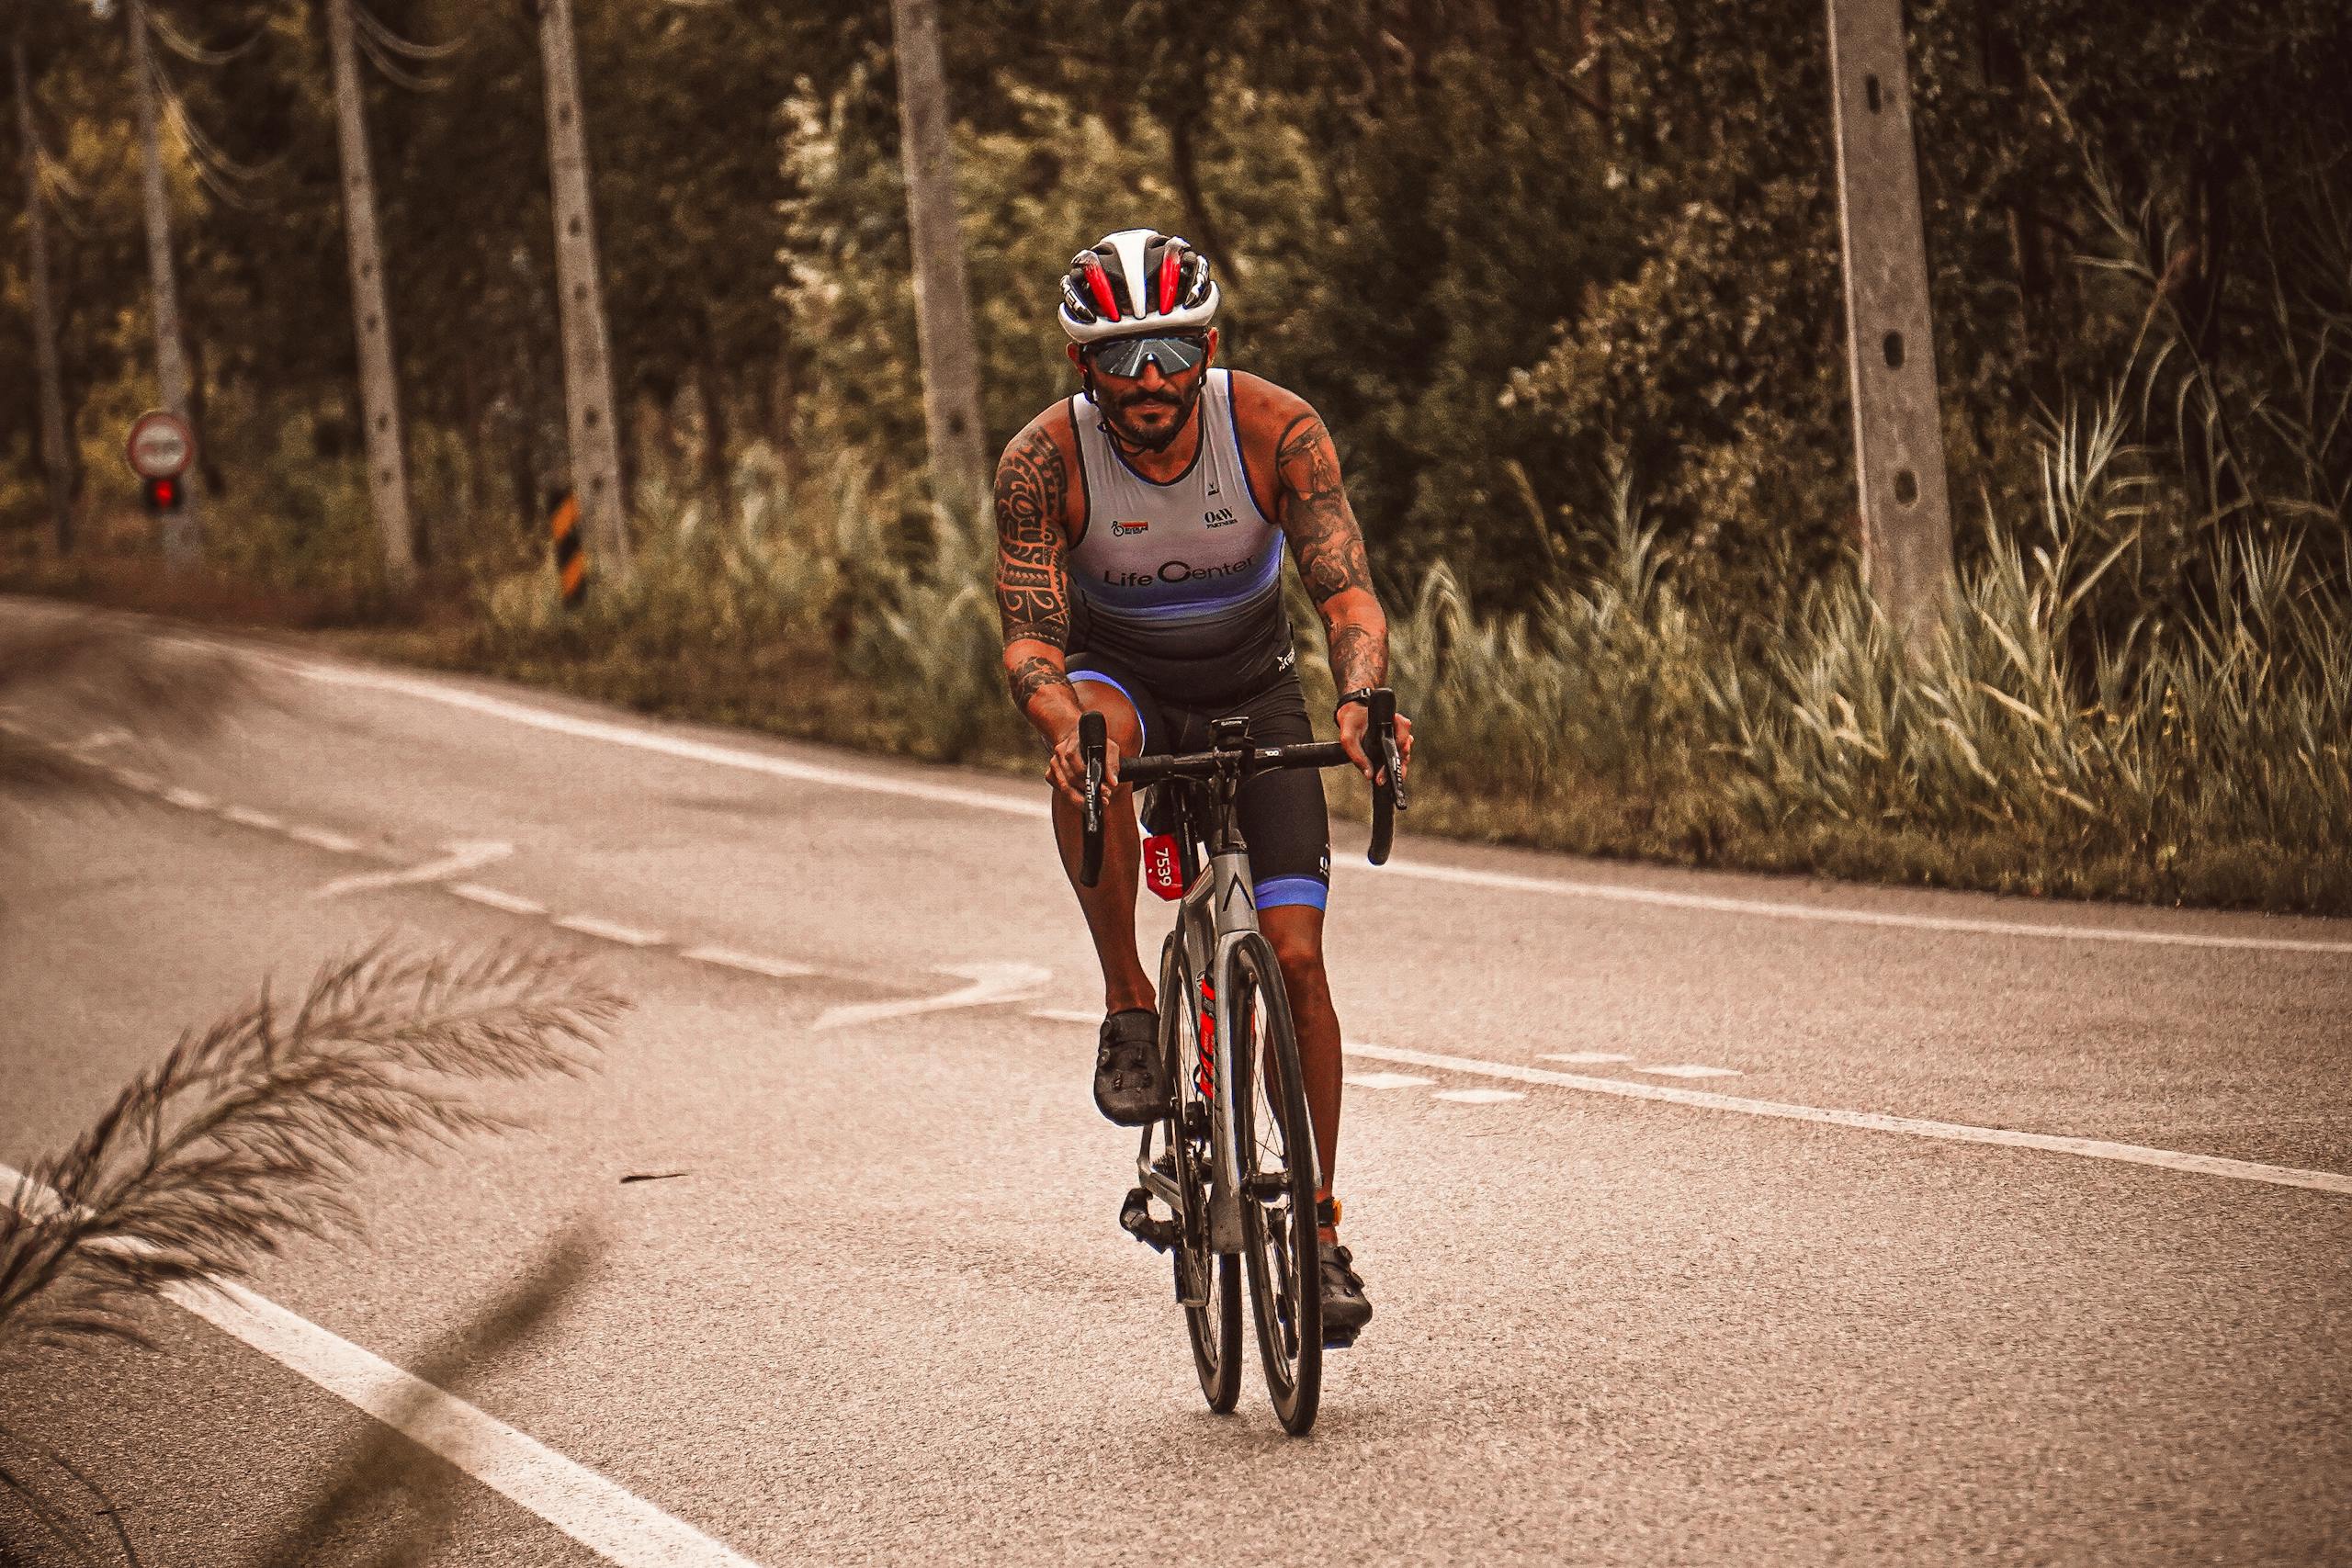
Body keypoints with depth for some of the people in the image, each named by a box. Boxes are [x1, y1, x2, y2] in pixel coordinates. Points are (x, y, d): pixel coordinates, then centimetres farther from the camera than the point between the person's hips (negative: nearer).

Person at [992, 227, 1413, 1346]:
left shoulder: (1274, 429, -24)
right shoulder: (1044, 460, -24)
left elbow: (1346, 592, -27)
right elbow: (1029, 636, -27)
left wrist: (1359, 699, -48)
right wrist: (1064, 723, -49)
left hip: (1251, 691, 1)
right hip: (1120, 671, -1)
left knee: (1295, 957, -10)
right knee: (1086, 739, -39)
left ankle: (1320, 1231, 2)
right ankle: (1128, 1003, -23)